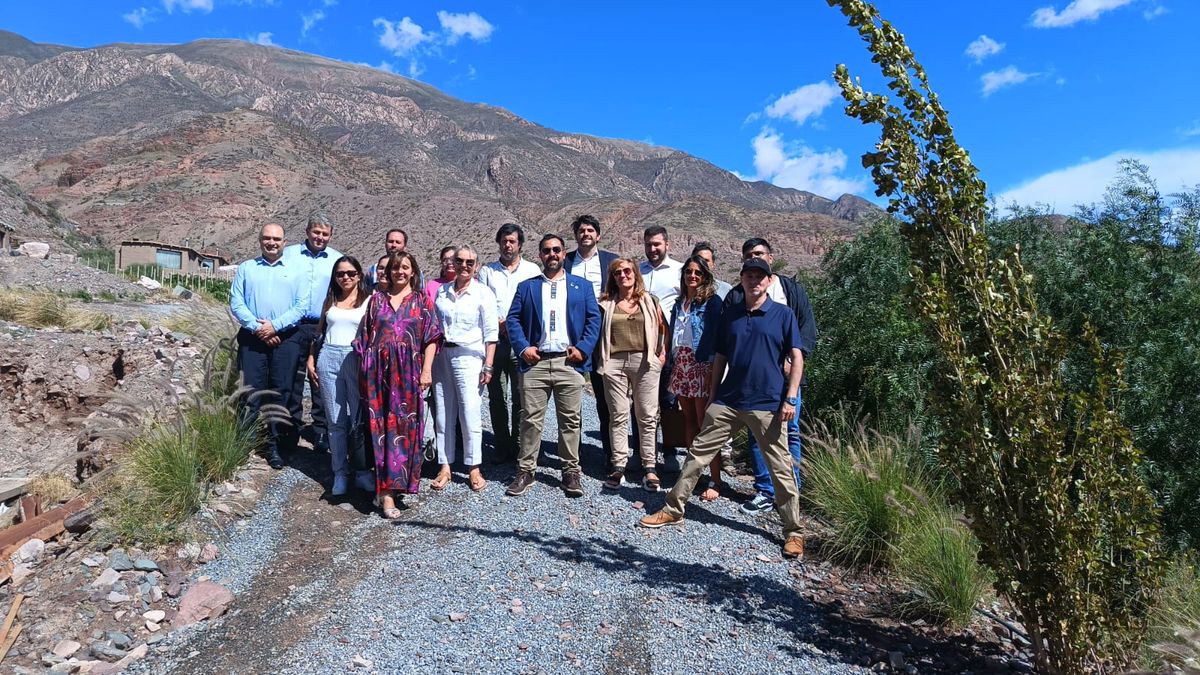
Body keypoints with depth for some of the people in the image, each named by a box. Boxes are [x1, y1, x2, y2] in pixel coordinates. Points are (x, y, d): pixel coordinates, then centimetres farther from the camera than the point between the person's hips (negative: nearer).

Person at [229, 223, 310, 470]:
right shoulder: (245, 269, 12)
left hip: (285, 338, 0)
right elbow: (236, 303, 3)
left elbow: (301, 306, -1)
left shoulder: (297, 270, 9)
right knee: (252, 390, -1)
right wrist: (257, 327, -11)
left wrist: (274, 325, -11)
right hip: (252, 338, 1)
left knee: (281, 392, 2)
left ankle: (274, 445, 11)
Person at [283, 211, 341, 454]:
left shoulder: (338, 260, 8)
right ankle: (292, 429, 19)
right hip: (294, 327, 0)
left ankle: (320, 432, 15)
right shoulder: (289, 254, 5)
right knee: (292, 380, 7)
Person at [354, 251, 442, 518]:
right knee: (382, 426, -1)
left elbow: (431, 337, 1)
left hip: (408, 373, -1)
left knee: (405, 426, 1)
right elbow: (365, 338, 12)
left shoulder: (421, 301, 7)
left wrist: (426, 369, -8)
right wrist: (364, 372, 7)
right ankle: (387, 490, 0)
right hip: (380, 373, 1)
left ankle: (388, 486, 15)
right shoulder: (377, 300, 12)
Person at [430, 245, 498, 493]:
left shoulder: (483, 293, -2)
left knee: (470, 413, -5)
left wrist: (488, 366, -10)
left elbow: (491, 332, -4)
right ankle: (445, 467, 14)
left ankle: (474, 468, 7)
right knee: (443, 413, 6)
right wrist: (430, 358, 7)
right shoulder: (442, 291, 10)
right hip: (442, 356, 4)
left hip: (469, 356, -4)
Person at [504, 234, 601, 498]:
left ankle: (571, 471, 13)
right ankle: (525, 471, 11)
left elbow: (594, 319, 7)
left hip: (569, 362, 0)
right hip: (535, 362, 0)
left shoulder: (582, 286, 13)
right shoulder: (526, 286, 14)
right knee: (531, 419, 2)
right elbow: (513, 319, 7)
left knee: (570, 419, 3)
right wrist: (522, 347, -7)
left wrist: (583, 348, -6)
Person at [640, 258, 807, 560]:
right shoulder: (730, 313, 9)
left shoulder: (783, 314, -1)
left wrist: (790, 398, -11)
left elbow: (796, 358, -2)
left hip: (768, 404, -3)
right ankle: (673, 509, 19)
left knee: (781, 468, 3)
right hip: (727, 401, 4)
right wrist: (712, 396, 12)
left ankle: (793, 531, 17)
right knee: (698, 453, 6)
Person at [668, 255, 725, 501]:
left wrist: (714, 371, -17)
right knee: (689, 421, 11)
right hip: (681, 367, 7)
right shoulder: (680, 303, 16)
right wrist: (672, 365, 13)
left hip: (702, 367, -6)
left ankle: (715, 480, -3)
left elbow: (717, 337, -9)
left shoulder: (711, 302, -4)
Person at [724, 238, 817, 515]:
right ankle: (764, 492, 12)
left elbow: (808, 326, 3)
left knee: (791, 432, 3)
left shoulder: (791, 289, 9)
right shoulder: (736, 295, 10)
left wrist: (796, 359, -11)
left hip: (788, 372, -1)